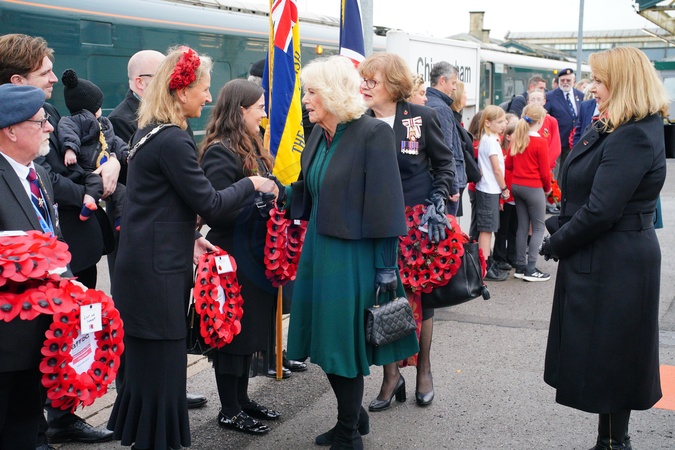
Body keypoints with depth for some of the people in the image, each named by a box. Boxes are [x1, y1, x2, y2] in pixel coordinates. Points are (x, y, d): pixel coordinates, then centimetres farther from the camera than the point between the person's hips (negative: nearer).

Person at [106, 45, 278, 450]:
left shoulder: (150, 132, 13)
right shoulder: (173, 140, -18)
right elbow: (211, 205, -16)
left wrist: (190, 238, 12)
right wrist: (252, 184, -1)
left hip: (144, 263, 10)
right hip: (157, 271, -10)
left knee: (147, 363, 17)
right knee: (162, 361, -1)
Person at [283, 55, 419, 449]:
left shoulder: (373, 133, -15)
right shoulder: (318, 134, 8)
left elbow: (385, 206, -16)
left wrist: (386, 268, -16)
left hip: (354, 254, -7)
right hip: (320, 248, 7)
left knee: (345, 344, 3)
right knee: (327, 342, 15)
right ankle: (353, 417, 36)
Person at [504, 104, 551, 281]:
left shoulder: (516, 139, 3)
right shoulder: (540, 142, -14)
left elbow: (508, 164, 9)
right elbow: (544, 171, -11)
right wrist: (547, 188, 5)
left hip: (517, 185, 6)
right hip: (534, 188, -6)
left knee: (522, 226, 13)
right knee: (538, 227, 3)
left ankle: (520, 266, 16)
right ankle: (531, 270, 0)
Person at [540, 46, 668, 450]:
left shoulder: (635, 137, -21)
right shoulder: (614, 130, 11)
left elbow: (601, 211, -25)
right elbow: (585, 196, 14)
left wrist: (554, 244, -13)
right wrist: (558, 228, 0)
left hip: (613, 267, -10)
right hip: (599, 261, 10)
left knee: (607, 360, 2)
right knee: (603, 358, 17)